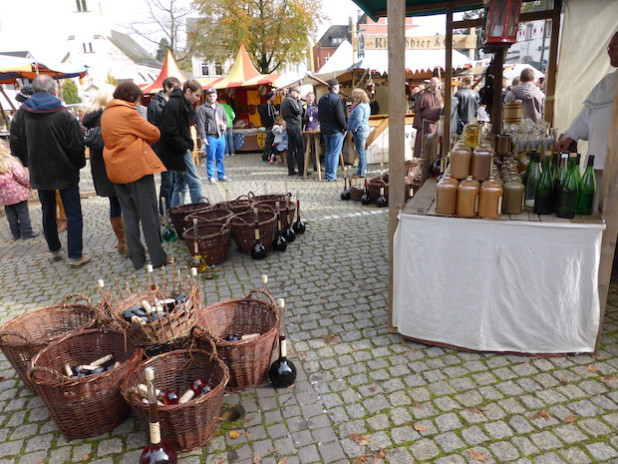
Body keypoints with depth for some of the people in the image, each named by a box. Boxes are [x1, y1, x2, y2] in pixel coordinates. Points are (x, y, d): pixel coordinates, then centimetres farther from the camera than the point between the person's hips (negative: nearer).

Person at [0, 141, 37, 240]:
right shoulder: (11, 162, -15)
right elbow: (21, 175, -19)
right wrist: (28, 184, -3)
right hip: (18, 193, -5)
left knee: (11, 215, 14)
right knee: (23, 213, 3)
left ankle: (16, 234, 22)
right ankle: (27, 233, 5)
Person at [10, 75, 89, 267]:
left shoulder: (21, 114, -2)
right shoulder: (64, 115, -16)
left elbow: (16, 146, 3)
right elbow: (76, 147, -15)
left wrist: (30, 163, 18)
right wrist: (79, 164, 3)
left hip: (39, 173, 5)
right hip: (65, 172, -4)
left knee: (48, 212, 19)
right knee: (73, 214, 2)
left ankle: (54, 250, 31)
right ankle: (75, 256, 2)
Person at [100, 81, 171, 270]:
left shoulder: (106, 114, 14)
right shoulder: (128, 113, -11)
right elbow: (154, 134, -7)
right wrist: (143, 138, 12)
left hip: (117, 170, 8)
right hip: (137, 167, -8)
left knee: (130, 216, 11)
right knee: (149, 214, -1)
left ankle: (137, 258, 15)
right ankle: (158, 258, 3)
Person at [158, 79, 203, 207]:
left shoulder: (186, 105, 13)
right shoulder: (173, 105, -17)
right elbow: (169, 133, -22)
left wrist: (188, 146, 6)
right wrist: (185, 148, -16)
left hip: (181, 151, 10)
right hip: (178, 152, -10)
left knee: (180, 184, 14)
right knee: (195, 184, -7)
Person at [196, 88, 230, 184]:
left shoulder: (220, 107, 14)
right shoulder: (203, 108, -4)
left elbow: (225, 118, 24)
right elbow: (201, 124, -9)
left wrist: (225, 125, 0)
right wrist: (203, 137, -14)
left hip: (221, 136, 5)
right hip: (210, 137, -5)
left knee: (220, 158, 12)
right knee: (211, 159, 0)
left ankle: (221, 175, 21)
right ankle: (211, 177, 7)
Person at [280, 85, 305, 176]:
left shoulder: (284, 101, 16)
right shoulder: (291, 100, -13)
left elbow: (283, 115, 20)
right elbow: (299, 111, -15)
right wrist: (299, 101, -5)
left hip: (289, 127, 9)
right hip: (295, 126, -9)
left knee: (291, 149, 9)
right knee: (300, 148, -6)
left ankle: (291, 170, 9)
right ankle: (301, 170, -6)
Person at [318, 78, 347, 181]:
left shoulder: (321, 99, 8)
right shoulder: (337, 99, -17)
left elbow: (319, 115, 15)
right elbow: (341, 117, -19)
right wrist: (345, 127, -6)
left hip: (325, 130, 8)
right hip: (336, 130, -7)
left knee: (328, 152, 18)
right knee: (335, 153, -2)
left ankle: (327, 173, 23)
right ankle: (331, 176, -1)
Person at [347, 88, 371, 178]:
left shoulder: (359, 107, -18)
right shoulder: (366, 105, 13)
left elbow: (358, 120, -25)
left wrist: (352, 129, -15)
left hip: (359, 131, -10)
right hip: (365, 130, 10)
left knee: (360, 152, -6)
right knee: (362, 151, 18)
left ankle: (361, 173, -1)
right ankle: (363, 170, 26)